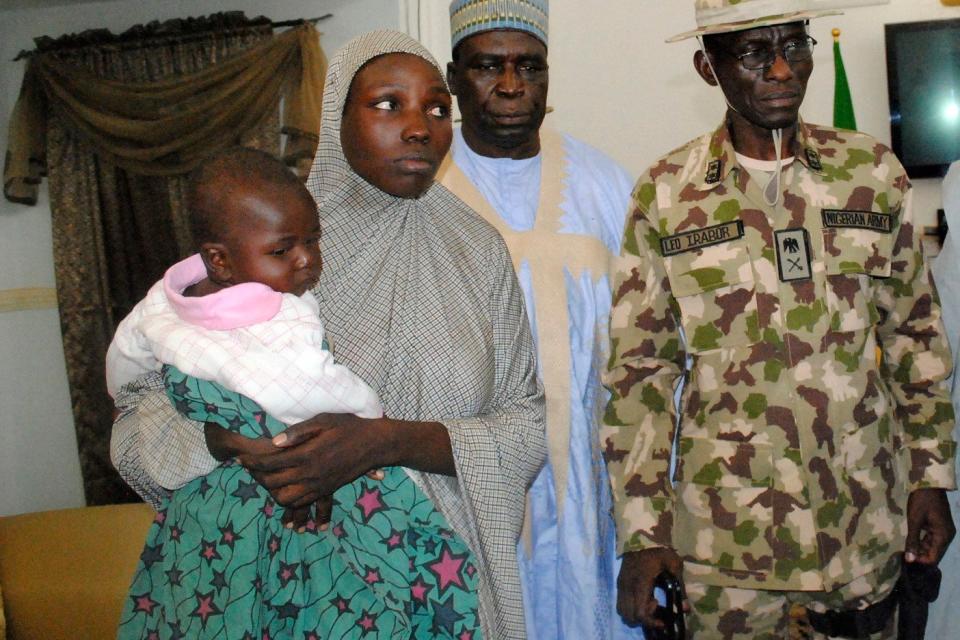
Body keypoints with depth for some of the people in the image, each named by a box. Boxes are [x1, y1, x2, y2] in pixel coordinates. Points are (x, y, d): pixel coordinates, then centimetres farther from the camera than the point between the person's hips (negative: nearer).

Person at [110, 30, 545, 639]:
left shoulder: (478, 248, -3)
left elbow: (527, 426, -6)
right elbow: (143, 413, -4)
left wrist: (386, 441, -22)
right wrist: (225, 438, -26)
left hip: (443, 584, 1)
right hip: (299, 580, -1)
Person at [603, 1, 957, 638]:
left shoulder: (874, 172, 1)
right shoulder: (666, 193, -4)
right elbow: (639, 368, -3)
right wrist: (641, 529, -6)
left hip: (865, 520, 2)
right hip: (725, 532, -1)